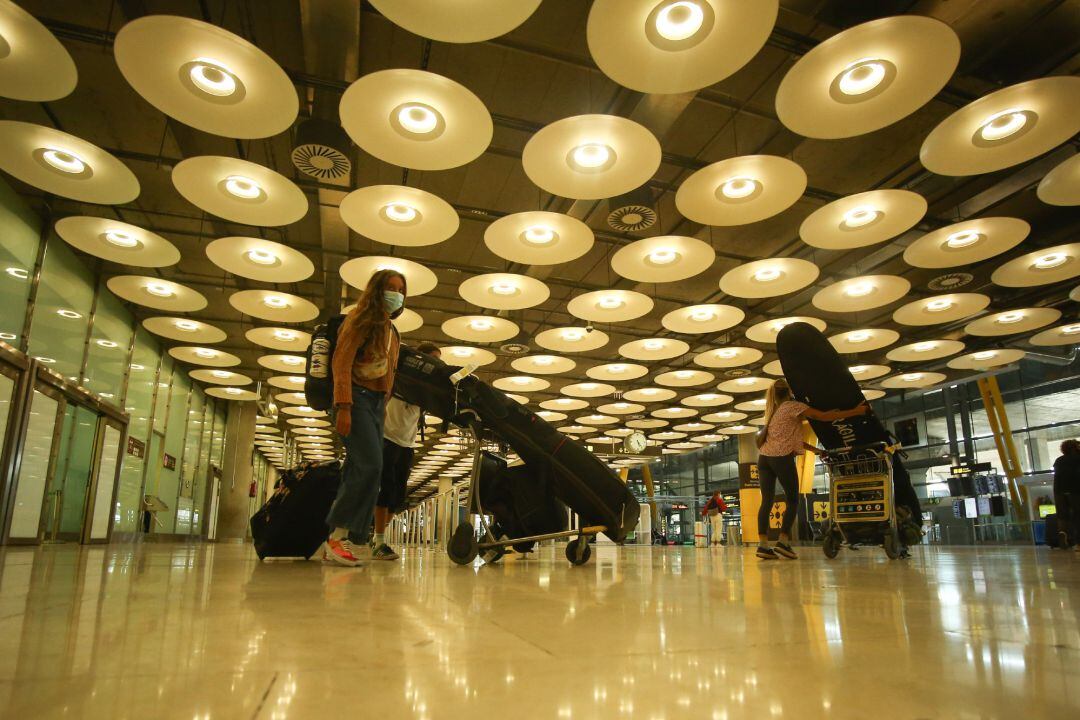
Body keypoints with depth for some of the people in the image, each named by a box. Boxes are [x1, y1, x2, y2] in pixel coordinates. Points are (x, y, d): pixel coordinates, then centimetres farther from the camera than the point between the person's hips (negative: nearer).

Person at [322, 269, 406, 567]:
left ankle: (337, 541, 6)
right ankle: (337, 536, -13)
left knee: (359, 471, 2)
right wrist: (343, 407, -23)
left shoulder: (389, 329, 21)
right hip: (356, 399, -8)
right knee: (370, 465, -19)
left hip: (377, 403, 8)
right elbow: (341, 361, -14)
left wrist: (383, 405, 13)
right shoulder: (360, 319, -4)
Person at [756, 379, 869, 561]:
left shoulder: (775, 411, 26)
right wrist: (855, 411, -2)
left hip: (764, 457, 7)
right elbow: (823, 417, -5)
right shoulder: (793, 406, 2)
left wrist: (813, 448, 23)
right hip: (781, 458, -7)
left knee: (767, 501, 2)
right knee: (792, 500, 3)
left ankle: (763, 545, -4)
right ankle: (783, 542, -3)